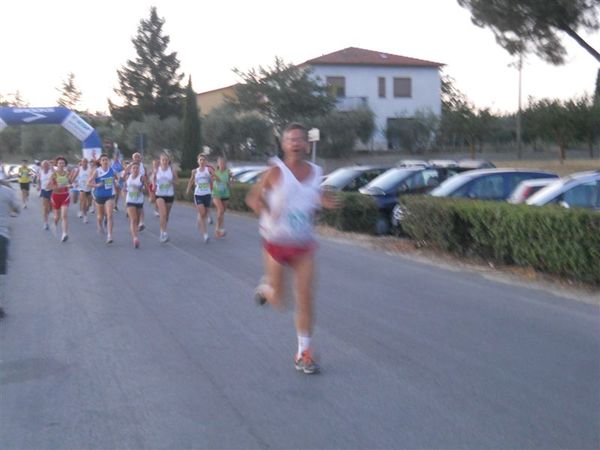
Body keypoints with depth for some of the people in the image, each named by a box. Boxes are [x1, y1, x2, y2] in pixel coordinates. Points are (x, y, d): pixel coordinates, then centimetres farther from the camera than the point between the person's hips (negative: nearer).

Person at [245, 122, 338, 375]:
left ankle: (303, 354, 7)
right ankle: (265, 287, 43)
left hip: (304, 245, 3)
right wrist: (266, 211, -26)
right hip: (276, 242, -2)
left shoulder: (315, 172, 1)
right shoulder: (276, 172, -11)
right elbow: (252, 197, -6)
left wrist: (324, 202, -4)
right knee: (278, 301, 6)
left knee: (305, 299, -3)